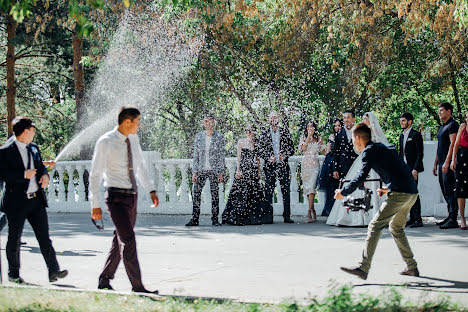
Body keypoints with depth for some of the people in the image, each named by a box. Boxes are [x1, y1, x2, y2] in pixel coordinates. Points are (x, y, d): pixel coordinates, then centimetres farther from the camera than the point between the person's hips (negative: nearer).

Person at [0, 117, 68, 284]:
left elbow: (41, 167, 24)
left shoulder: (33, 148, 13)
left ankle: (54, 271, -4)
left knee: (44, 236, -1)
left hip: (36, 200, 5)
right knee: (14, 239, 6)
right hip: (16, 201, -5)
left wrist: (45, 175, 2)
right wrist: (24, 175, -20)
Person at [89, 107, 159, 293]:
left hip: (132, 195, 7)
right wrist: (95, 205, -13)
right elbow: (95, 174, -10)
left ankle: (105, 280, 26)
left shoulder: (133, 139, 7)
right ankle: (137, 287, -12)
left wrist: (151, 190, 14)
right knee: (128, 239, -13)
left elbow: (140, 166, 20)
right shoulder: (105, 143, -13)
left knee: (121, 240, 13)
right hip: (116, 196, -7)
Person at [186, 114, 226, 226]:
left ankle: (215, 219, 6)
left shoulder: (219, 137, 2)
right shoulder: (198, 136, 9)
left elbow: (221, 155, 2)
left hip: (214, 170, -2)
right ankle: (195, 219, 4)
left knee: (215, 195, -1)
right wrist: (194, 171, 4)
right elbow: (195, 155, 10)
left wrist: (221, 172, -3)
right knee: (196, 193, -2)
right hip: (201, 170, 2)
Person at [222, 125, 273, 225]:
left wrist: (259, 171, 10)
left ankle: (253, 217, 5)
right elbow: (239, 157, -1)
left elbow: (257, 158, 15)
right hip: (243, 169, -4)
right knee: (241, 193, -8)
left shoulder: (256, 143, 12)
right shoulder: (241, 142, 3)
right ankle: (236, 217, -5)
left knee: (254, 193, 0)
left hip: (253, 170, 4)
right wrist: (238, 170, -9)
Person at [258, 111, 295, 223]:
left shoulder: (285, 132, 9)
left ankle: (287, 216, 2)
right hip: (270, 166, 0)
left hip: (283, 165, 0)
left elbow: (291, 148, 8)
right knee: (268, 192, -1)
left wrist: (285, 155, -9)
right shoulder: (264, 134, 8)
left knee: (286, 192, -1)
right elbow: (261, 151, 6)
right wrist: (268, 157, -11)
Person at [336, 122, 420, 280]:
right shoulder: (382, 147, 24)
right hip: (412, 192, 9)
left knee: (375, 226, -10)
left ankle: (363, 268, -18)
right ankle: (412, 267, 25)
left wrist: (343, 192, -5)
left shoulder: (369, 151, -3)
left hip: (400, 193, -9)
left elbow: (361, 176, -12)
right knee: (396, 227, 24)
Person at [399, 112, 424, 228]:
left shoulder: (416, 135, -6)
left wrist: (415, 169, -17)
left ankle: (418, 220, -9)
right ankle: (412, 218, 12)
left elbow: (420, 153, -11)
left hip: (412, 169, -8)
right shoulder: (402, 136, 18)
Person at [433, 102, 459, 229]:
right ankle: (450, 216, 14)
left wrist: (447, 162, -22)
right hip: (441, 163, 9)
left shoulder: (453, 125, -7)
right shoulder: (441, 127, 22)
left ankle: (453, 220, -13)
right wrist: (435, 164, 22)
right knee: (445, 191, 10)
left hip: (449, 163, -9)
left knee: (449, 190, -12)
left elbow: (453, 144, -16)